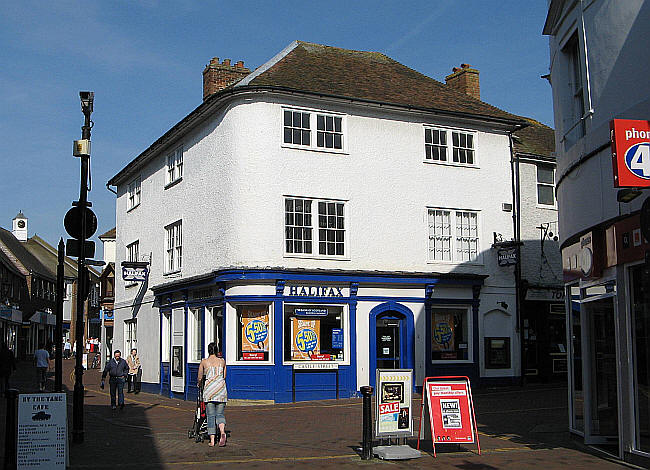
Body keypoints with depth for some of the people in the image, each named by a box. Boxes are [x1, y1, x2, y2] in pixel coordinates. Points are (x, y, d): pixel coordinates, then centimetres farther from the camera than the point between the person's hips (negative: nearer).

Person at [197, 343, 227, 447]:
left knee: (211, 416, 6)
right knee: (220, 414, 9)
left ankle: (212, 440, 4)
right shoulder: (222, 361, 8)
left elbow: (200, 378, 10)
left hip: (209, 389, -1)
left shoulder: (204, 362, 3)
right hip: (221, 388, 1)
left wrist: (199, 385, 31)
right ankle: (222, 432, -19)